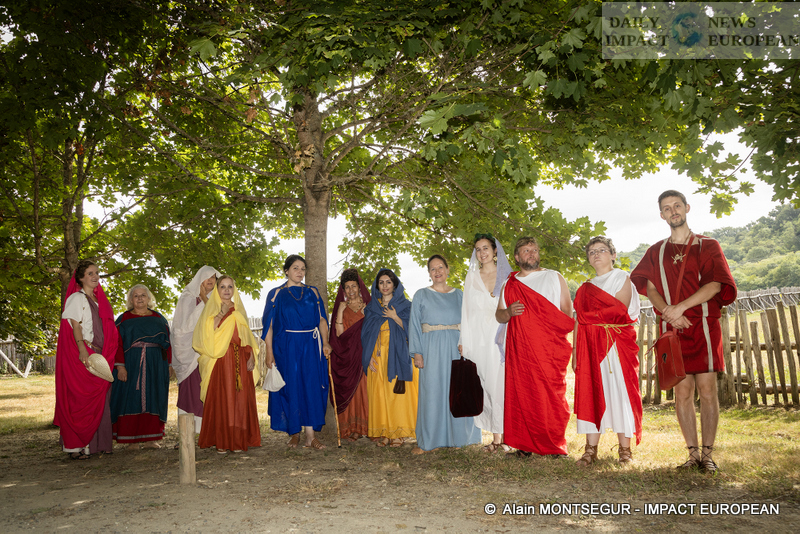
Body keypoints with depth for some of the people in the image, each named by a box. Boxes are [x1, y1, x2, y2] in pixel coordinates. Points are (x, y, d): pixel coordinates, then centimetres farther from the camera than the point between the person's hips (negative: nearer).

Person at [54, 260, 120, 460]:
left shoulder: (98, 299, 19)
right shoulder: (77, 298, -1)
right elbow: (75, 325, -11)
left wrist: (106, 354, 12)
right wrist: (81, 348, -23)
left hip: (99, 354, 7)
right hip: (81, 354, -7)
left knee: (98, 398, 4)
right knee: (80, 398, -8)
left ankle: (97, 443, 8)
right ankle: (75, 446, -4)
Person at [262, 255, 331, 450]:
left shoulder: (312, 292, 10)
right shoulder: (276, 294, 4)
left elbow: (321, 319, 8)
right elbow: (269, 324, 1)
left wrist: (325, 342, -6)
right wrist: (269, 352, -7)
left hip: (310, 346, 2)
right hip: (286, 347, -1)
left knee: (311, 387, -4)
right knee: (291, 388, 2)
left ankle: (310, 435, -2)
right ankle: (294, 432, 17)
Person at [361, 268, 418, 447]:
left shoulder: (404, 305, 6)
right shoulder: (371, 307, 13)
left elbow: (409, 330, -1)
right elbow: (366, 333, 9)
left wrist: (395, 318, -14)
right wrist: (369, 356, -2)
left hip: (397, 355, -2)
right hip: (377, 356, 2)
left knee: (397, 392, -6)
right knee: (379, 394, -1)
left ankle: (398, 433, 1)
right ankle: (382, 433, 6)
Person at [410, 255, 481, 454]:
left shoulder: (458, 295, 12)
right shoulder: (421, 295, 5)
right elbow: (415, 326, 2)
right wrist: (417, 353, -6)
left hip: (456, 350, 2)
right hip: (432, 350, -2)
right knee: (431, 392, -2)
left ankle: (455, 437, 15)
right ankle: (427, 441, 6)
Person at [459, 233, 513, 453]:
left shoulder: (507, 276, 6)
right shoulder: (472, 277, 13)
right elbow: (467, 311, 11)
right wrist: (464, 342, 4)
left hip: (502, 338, -2)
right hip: (479, 340, 2)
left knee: (502, 383, -6)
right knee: (486, 385, 1)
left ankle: (506, 437, 4)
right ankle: (495, 437, 9)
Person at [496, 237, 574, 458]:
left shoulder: (555, 278, 12)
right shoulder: (509, 284, 17)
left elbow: (567, 313, 7)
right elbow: (498, 315, 17)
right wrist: (509, 312, -6)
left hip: (550, 348, -2)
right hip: (520, 348, 2)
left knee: (552, 394, -5)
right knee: (521, 394, -2)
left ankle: (556, 444, 6)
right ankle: (525, 444, 7)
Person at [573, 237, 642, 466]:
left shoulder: (622, 278, 6)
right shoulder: (585, 288, 20)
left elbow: (620, 310, -9)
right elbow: (579, 321, 14)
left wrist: (593, 315, -2)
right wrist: (575, 350, 6)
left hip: (617, 343, -4)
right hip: (590, 346, 4)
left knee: (619, 391, -5)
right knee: (591, 394, 0)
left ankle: (625, 449, 3)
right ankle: (591, 449, 3)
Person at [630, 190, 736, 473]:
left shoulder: (708, 246, 8)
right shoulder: (656, 252, 15)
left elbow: (715, 284, -5)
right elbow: (648, 285, 5)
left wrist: (682, 306, -16)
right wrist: (668, 311, -12)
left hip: (704, 325, -2)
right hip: (672, 328, 2)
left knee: (707, 389, -5)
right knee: (682, 391, 1)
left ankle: (708, 453, 2)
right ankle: (693, 453, 8)